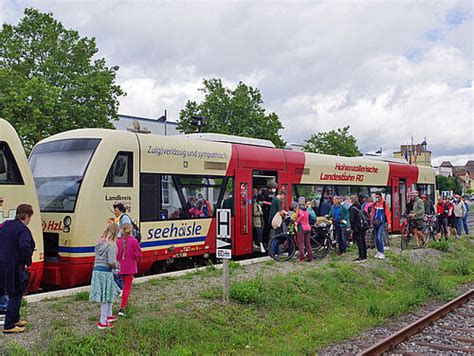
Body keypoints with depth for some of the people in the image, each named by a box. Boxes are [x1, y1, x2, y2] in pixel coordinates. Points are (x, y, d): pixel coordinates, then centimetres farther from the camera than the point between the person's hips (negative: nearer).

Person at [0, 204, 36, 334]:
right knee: (15, 296, 4)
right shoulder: (23, 230, -18)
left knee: (13, 294, 23)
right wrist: (28, 263, -18)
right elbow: (25, 247, -32)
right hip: (15, 268, -8)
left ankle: (15, 319, 36)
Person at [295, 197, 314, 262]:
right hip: (308, 228, 6)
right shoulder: (306, 209, 10)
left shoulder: (299, 209, -9)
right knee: (308, 243, 11)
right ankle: (310, 257, 11)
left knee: (301, 243, -1)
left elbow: (302, 215, -28)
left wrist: (296, 221, -18)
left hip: (301, 228, -6)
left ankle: (302, 257, -3)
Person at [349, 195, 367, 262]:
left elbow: (352, 219, -16)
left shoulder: (353, 209, -14)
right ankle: (364, 256, 20)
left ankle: (361, 257, -3)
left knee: (359, 243, -5)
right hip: (362, 227, 8)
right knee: (363, 242, 13)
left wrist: (352, 228, -9)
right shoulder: (360, 207, 11)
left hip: (357, 228, -8)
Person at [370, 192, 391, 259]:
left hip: (381, 223, -6)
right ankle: (378, 252, 19)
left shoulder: (384, 204, -5)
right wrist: (371, 220, 8)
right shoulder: (375, 204, 11)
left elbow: (388, 213, -7)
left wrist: (389, 223, -12)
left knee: (379, 237, -15)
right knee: (376, 238, 8)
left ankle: (381, 253, -10)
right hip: (375, 223, 6)